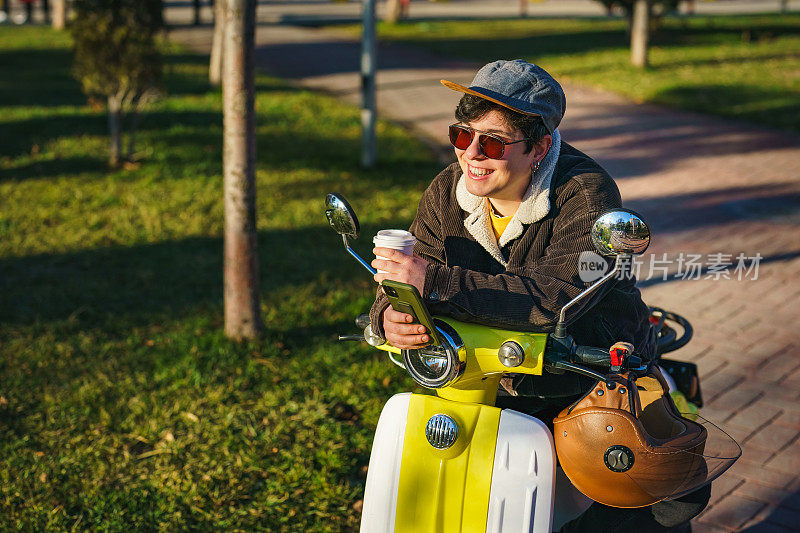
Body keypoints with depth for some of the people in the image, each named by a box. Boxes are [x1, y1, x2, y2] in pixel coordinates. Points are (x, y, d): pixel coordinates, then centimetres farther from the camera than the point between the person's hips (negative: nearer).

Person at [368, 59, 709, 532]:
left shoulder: (586, 192, -21)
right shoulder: (447, 193, -4)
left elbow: (555, 297, -35)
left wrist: (436, 282, -41)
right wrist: (390, 316, -29)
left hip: (600, 373, -3)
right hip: (493, 380, 4)